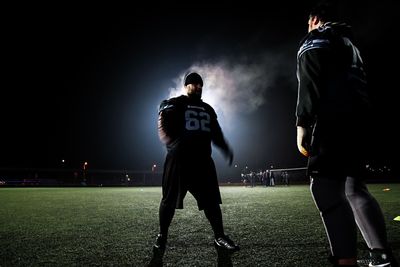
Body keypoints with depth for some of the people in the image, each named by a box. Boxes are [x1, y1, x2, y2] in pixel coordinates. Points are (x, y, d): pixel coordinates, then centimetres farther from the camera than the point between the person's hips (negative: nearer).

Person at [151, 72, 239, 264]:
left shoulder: (207, 109, 22)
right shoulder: (173, 104, 3)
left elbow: (216, 133, 22)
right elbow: (164, 128, -10)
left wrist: (225, 149, 5)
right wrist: (174, 146, -28)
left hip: (202, 159, 5)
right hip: (179, 158, -4)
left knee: (211, 199, 4)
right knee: (170, 199, 3)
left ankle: (219, 237, 14)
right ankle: (162, 236, 21)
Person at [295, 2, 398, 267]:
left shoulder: (314, 40, 7)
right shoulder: (349, 43, 32)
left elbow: (309, 84, -10)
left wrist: (302, 124, -14)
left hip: (332, 121, -9)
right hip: (360, 119, 9)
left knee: (327, 188, -13)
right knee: (354, 186, 12)